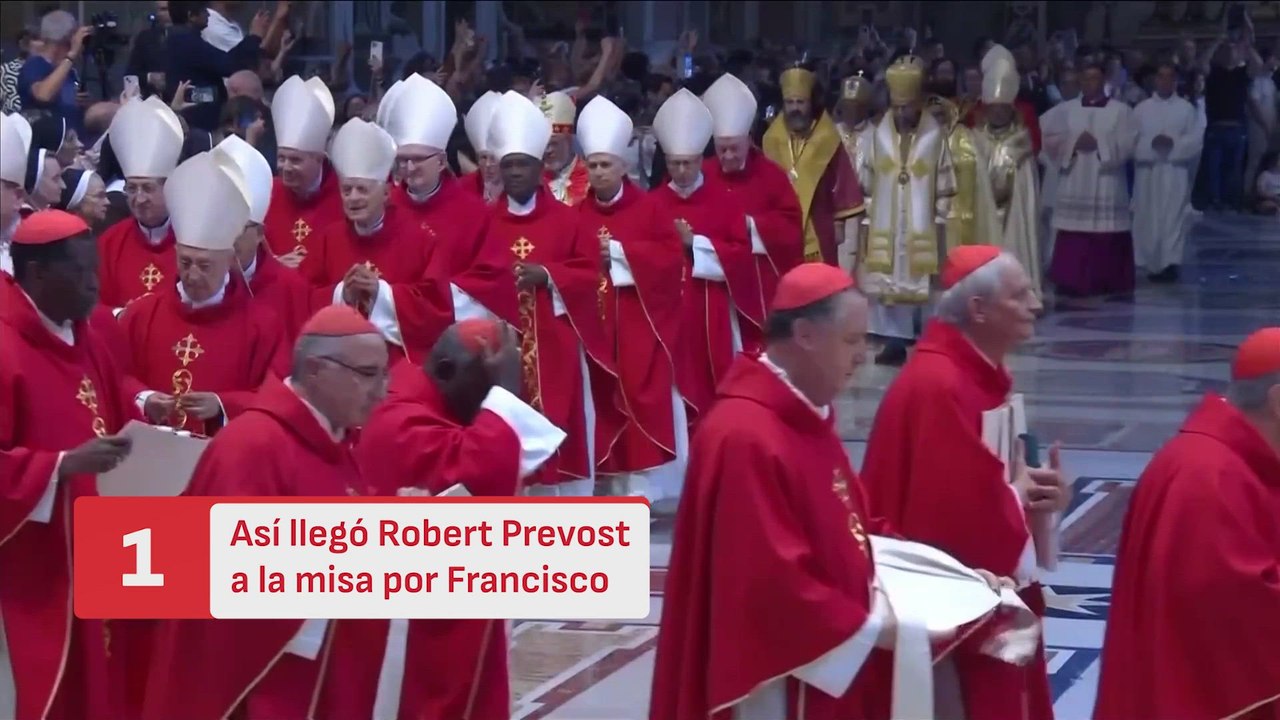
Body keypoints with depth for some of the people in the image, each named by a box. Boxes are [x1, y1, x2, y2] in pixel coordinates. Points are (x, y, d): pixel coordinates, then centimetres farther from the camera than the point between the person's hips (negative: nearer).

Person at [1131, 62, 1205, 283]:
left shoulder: (1187, 109, 4)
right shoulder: (1141, 109, 6)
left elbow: (1197, 140, -2)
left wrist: (1174, 143, -17)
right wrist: (1151, 143, -17)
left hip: (1176, 172, -1)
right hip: (1148, 172, 1)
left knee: (1174, 217, -8)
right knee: (1149, 218, 3)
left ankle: (1170, 263, -13)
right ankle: (1152, 264, 12)